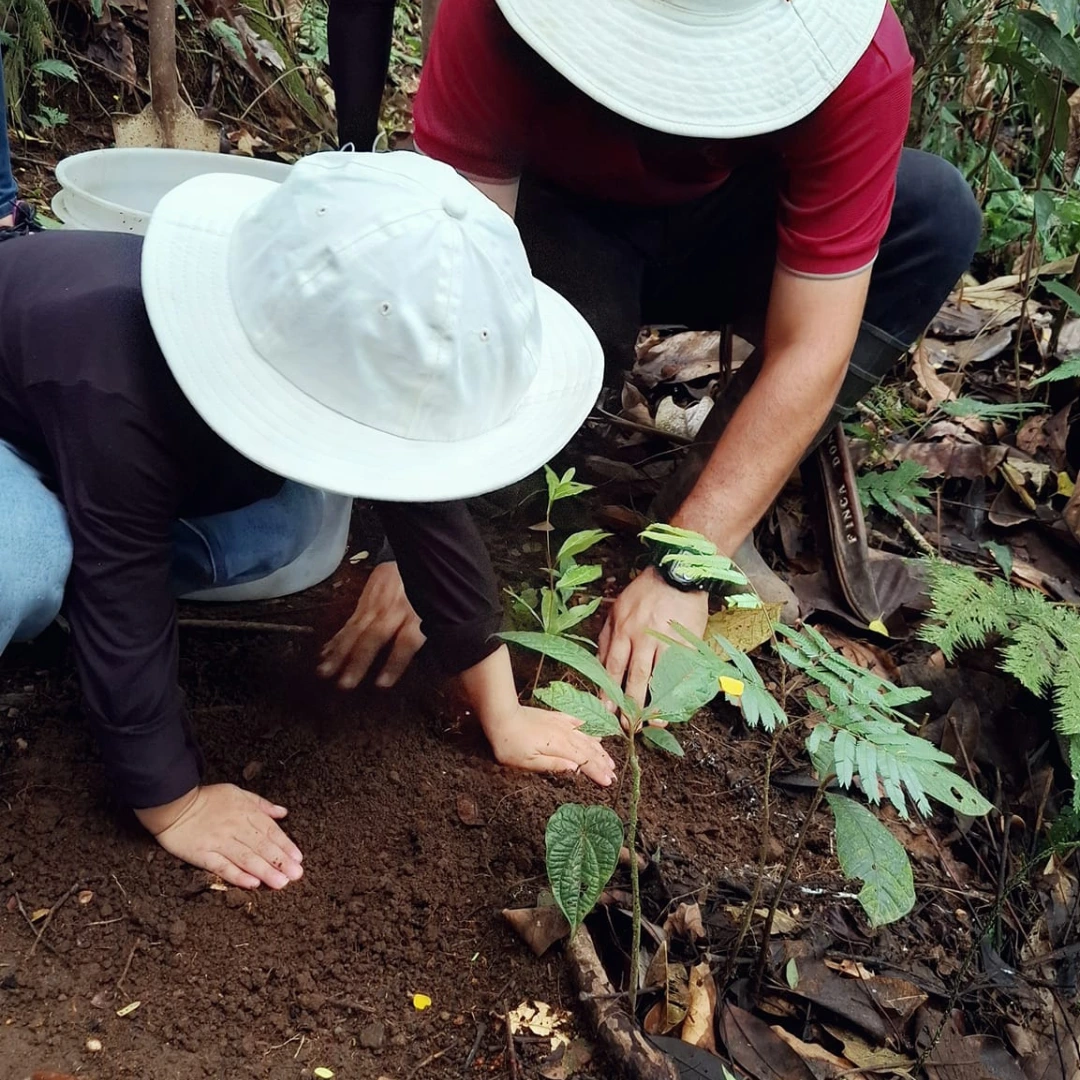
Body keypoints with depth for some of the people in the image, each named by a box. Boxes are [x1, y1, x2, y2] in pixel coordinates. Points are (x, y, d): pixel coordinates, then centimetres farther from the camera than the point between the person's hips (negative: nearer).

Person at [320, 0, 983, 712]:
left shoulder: (859, 62, -32)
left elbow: (809, 351, -31)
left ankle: (727, 528, -15)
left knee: (938, 215, -26)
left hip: (728, 231, 2)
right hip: (558, 221, -1)